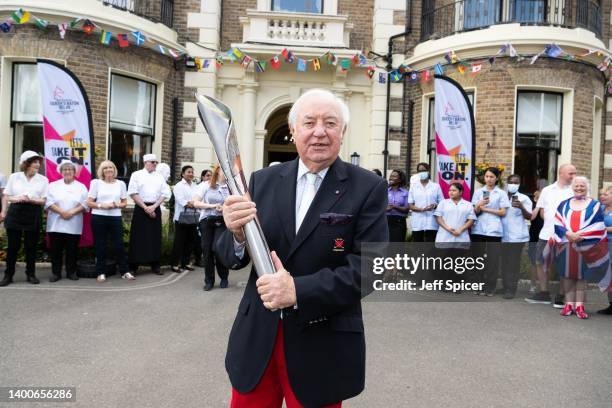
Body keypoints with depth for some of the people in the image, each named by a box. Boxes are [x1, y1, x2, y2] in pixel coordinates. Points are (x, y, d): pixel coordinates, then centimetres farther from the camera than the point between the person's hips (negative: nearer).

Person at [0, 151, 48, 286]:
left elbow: (43, 200, -2)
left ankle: (31, 274, 16)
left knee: (31, 246, 6)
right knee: (13, 246, 3)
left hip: (33, 215, 0)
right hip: (15, 213, 0)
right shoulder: (14, 177, 4)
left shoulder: (43, 180, 2)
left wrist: (30, 200, -17)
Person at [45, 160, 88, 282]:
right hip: (56, 224, 0)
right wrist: (61, 212, -16)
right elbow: (49, 202, -2)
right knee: (56, 250, 3)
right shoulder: (53, 185, 9)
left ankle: (71, 272, 14)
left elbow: (85, 204, -1)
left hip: (73, 225, 0)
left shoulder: (81, 187, 8)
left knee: (72, 250, 4)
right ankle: (56, 272, 13)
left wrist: (72, 212, -15)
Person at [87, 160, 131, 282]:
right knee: (100, 246, 5)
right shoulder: (96, 183, 3)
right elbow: (89, 203, 1)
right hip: (98, 218, -1)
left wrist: (116, 205, -10)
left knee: (119, 245, 1)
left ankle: (124, 271, 11)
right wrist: (101, 205, -15)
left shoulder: (120, 183, 8)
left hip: (116, 218, 1)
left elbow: (124, 203, 11)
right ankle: (101, 272, 14)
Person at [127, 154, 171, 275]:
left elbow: (165, 193, 4)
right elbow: (132, 193, -8)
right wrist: (145, 207, -12)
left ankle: (155, 265, 14)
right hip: (140, 208, -3)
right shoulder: (137, 175, 1)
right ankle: (133, 266, 4)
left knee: (155, 238, 5)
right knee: (138, 238, -3)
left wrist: (153, 206, -8)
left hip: (155, 209, 3)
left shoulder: (159, 177, 10)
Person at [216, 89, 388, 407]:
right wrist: (236, 233, -20)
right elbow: (232, 259, 2)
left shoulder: (368, 188, -7)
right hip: (256, 338, 3)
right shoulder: (263, 181, 2)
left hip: (323, 346, -2)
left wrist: (299, 290, -25)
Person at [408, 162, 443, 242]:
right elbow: (410, 205, 3)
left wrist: (435, 206, -16)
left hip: (431, 223, -1)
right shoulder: (413, 186, 7)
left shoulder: (436, 186, 5)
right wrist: (422, 209, -15)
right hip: (417, 223, 1)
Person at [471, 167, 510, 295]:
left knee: (492, 259, -1)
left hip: (494, 230, -1)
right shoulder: (478, 192, 9)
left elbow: (503, 212, -1)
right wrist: (479, 205, -16)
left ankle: (490, 288, 6)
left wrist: (485, 209, -6)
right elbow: (475, 211, 5)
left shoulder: (501, 193, 5)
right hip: (479, 229, 2)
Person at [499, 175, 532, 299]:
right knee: (504, 263, 7)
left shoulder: (524, 198, 0)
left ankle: (511, 289, -1)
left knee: (514, 263, -3)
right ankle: (505, 287, 17)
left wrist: (521, 207, -22)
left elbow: (529, 217, -5)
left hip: (517, 236, -3)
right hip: (503, 235, 4)